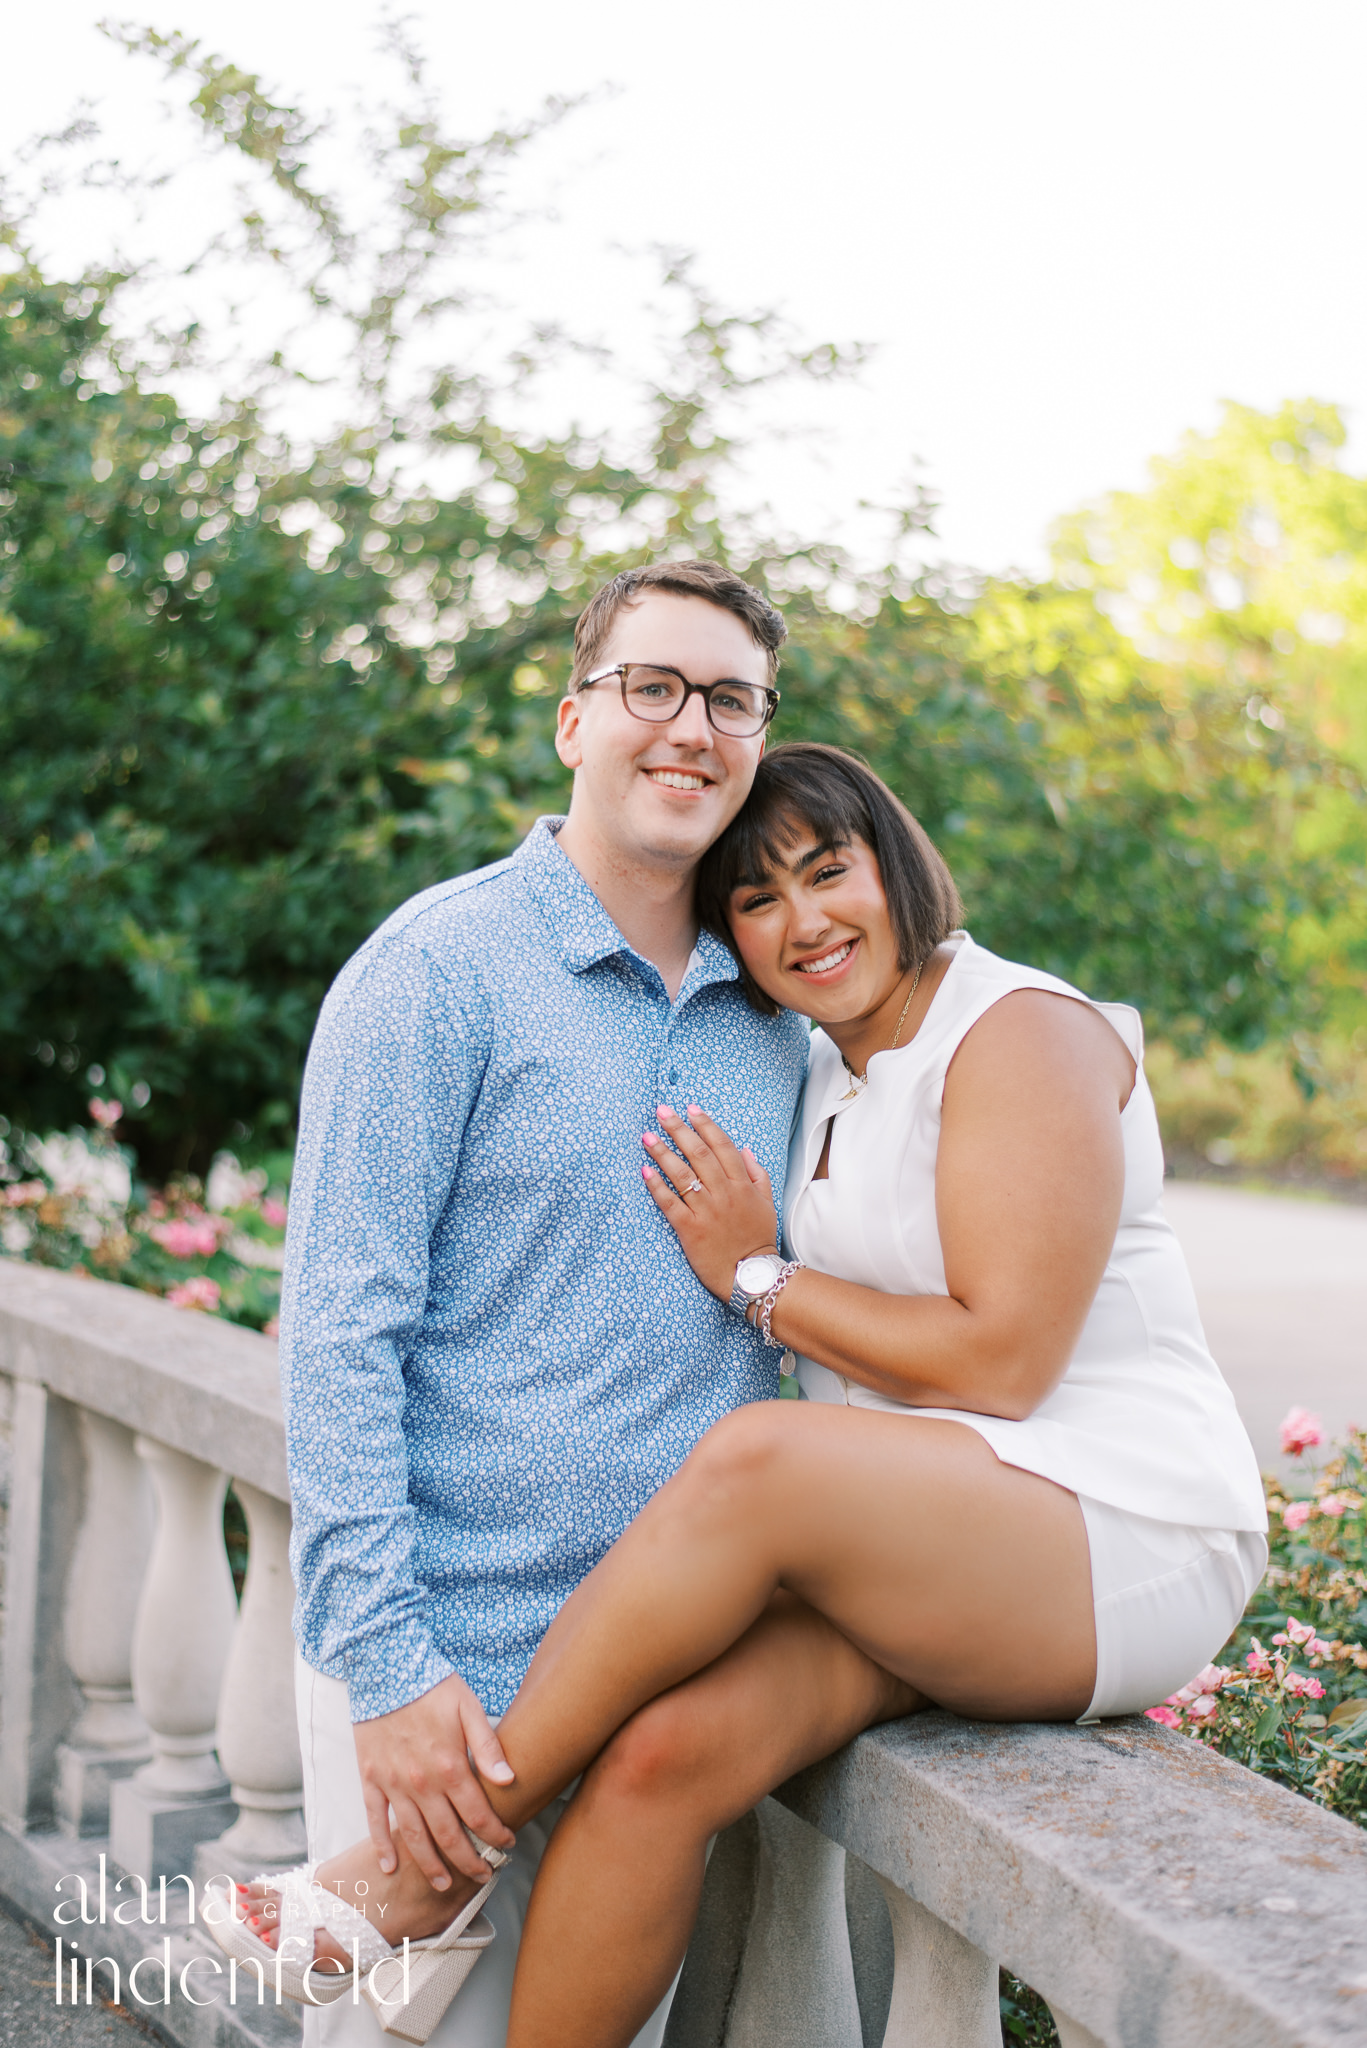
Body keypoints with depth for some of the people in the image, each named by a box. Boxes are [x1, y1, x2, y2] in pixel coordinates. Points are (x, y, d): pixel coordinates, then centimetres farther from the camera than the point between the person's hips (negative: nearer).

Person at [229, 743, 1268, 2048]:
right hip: (910, 1541, 7)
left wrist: (757, 1277, -7)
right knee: (666, 1751, -22)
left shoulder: (1021, 1034, -9)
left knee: (759, 1465, -33)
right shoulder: (826, 1070, 16)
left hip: (1127, 1545, -7)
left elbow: (1000, 1361, -15)